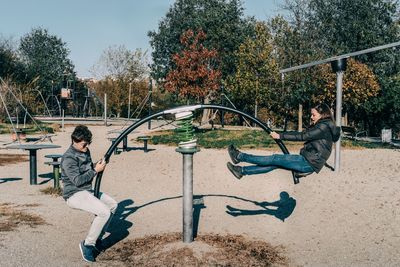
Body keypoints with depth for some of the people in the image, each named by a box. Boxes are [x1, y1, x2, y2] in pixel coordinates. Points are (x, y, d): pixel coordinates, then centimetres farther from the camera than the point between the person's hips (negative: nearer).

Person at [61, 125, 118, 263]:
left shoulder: (85, 151, 9)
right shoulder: (68, 158, -19)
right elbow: (77, 181, -23)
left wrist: (98, 165, 0)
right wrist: (95, 170, -20)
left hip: (87, 191, 10)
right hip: (74, 194, -10)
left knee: (113, 204, 11)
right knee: (104, 212, -24)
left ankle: (96, 238, 16)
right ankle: (87, 244, -8)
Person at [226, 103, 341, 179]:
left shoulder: (324, 127, -13)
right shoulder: (320, 126, 18)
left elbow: (302, 136, -20)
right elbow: (302, 134, 15)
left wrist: (280, 136, -17)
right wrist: (279, 134, 7)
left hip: (310, 163, -9)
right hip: (308, 160, 9)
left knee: (276, 159, -11)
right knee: (274, 164, 1)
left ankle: (240, 156, -9)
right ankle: (242, 170, -2)